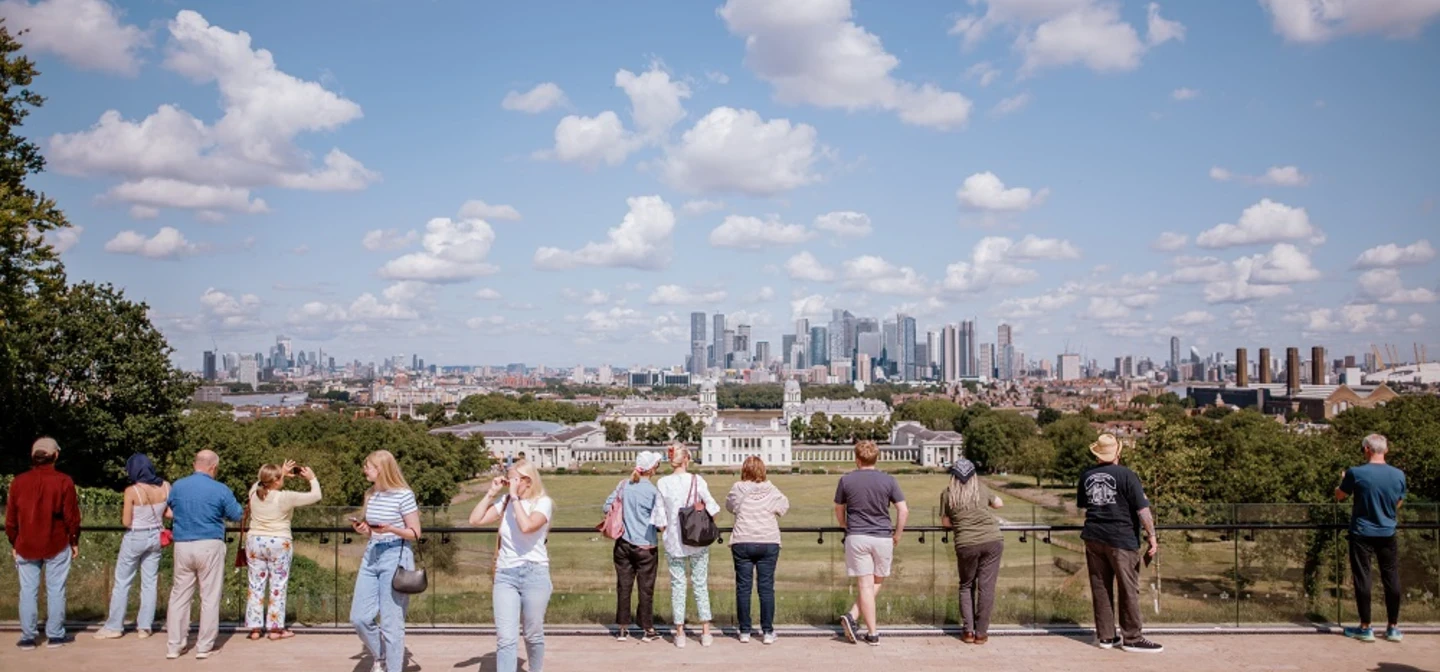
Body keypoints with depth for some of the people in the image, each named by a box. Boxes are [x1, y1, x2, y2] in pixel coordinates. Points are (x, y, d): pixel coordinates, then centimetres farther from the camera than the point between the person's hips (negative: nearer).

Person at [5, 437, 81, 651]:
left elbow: (10, 518, 4)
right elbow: (72, 516, -7)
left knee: (28, 590, 8)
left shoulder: (19, 482, -2)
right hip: (57, 545, -2)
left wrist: (14, 543, 15)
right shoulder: (63, 481, -10)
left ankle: (28, 637, 10)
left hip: (26, 546, 2)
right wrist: (74, 542, 5)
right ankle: (55, 635, 9)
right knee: (56, 590, 5)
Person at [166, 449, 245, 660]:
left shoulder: (177, 486, 3)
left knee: (179, 596, 12)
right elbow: (237, 516, 1)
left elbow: (170, 506, 22)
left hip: (182, 546, 4)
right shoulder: (220, 490, -9)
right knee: (210, 597, 4)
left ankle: (174, 646, 14)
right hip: (210, 546, -4)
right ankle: (204, 647, 6)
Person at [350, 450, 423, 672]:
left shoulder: (404, 495, -11)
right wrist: (362, 529, -2)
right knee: (359, 617, 6)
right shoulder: (371, 495, 9)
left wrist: (391, 529, -23)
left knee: (391, 622, -2)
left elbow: (415, 533, -8)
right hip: (371, 556, 7)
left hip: (395, 557, -7)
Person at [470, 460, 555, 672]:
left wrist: (515, 497, -16)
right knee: (506, 637, -6)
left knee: (533, 635, 11)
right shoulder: (504, 502, 8)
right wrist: (491, 493, 1)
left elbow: (526, 526, -23)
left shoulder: (543, 502, -5)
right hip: (505, 575, 3)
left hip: (534, 573, -3)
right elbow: (475, 520, 3)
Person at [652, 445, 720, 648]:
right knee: (700, 585, 10)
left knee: (677, 585, 9)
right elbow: (711, 507, -5)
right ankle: (706, 633, 13)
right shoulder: (697, 480, -8)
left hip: (674, 542, 0)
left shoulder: (662, 483, -6)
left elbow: (660, 517, -4)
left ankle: (680, 633, 11)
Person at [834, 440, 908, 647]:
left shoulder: (846, 480, 0)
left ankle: (873, 634, -2)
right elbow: (903, 510, -4)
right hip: (883, 537, 0)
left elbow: (839, 510, 11)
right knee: (877, 583, 14)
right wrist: (897, 536, 8)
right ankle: (853, 617, 1)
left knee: (865, 585, 2)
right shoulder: (889, 480, -1)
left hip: (856, 537, 0)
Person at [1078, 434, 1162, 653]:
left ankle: (1105, 636, 15)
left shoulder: (1086, 476, 7)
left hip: (1093, 537, 5)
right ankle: (1132, 639, 7)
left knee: (1100, 588, 10)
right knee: (1129, 589, 3)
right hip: (1121, 539, -5)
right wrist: (1152, 536, -11)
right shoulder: (1126, 475, -10)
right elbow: (1143, 509, -14)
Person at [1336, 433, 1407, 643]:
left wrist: (1343, 481, 23)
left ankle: (1365, 628, 8)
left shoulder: (1356, 473, -13)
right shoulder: (1398, 475, -4)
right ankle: (1393, 628, 16)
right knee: (1391, 579, 10)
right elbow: (1397, 505, 10)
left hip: (1362, 534, -3)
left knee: (1362, 579, 3)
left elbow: (1339, 496, 4)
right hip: (1387, 534, 3)